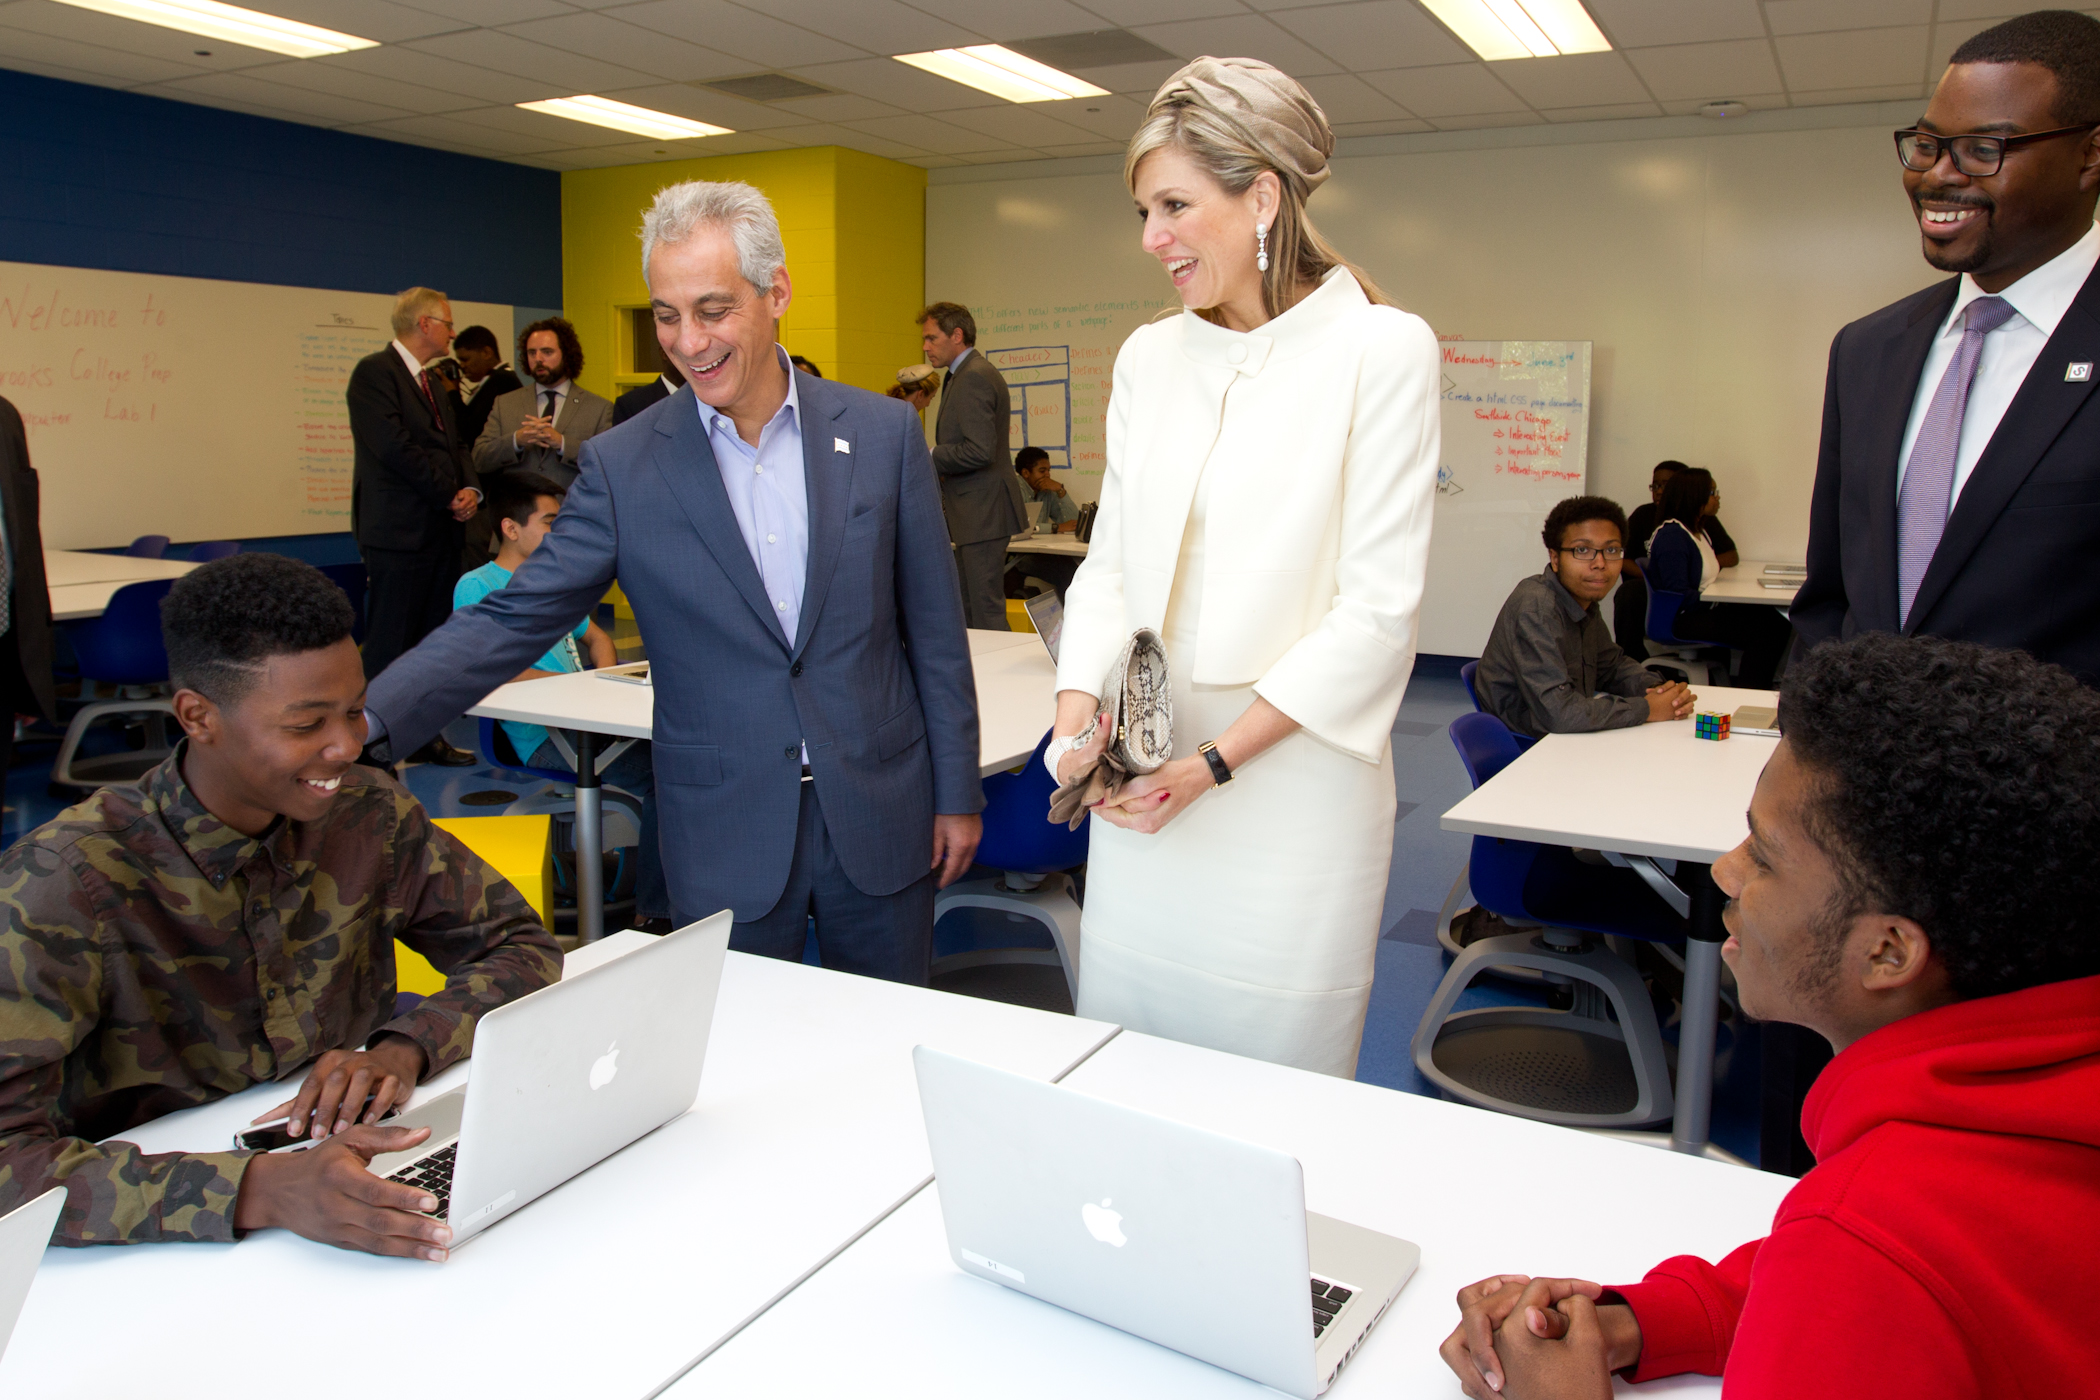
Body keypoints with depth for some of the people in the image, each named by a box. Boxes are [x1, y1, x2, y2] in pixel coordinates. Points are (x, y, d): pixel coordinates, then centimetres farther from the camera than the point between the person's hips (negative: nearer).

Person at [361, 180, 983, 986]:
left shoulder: (883, 434, -3)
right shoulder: (622, 467, -4)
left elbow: (934, 628, 1)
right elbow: (513, 621, -6)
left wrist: (957, 794, 3)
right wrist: (364, 724, -20)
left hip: (879, 819, 1)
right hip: (727, 843, -1)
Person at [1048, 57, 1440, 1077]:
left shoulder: (1382, 350, -5)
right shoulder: (1148, 356, 12)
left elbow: (1378, 608, -10)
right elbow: (1110, 558, 11)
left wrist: (1213, 760, -15)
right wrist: (1080, 706, -8)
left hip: (1289, 791, -4)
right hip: (1143, 778, 5)